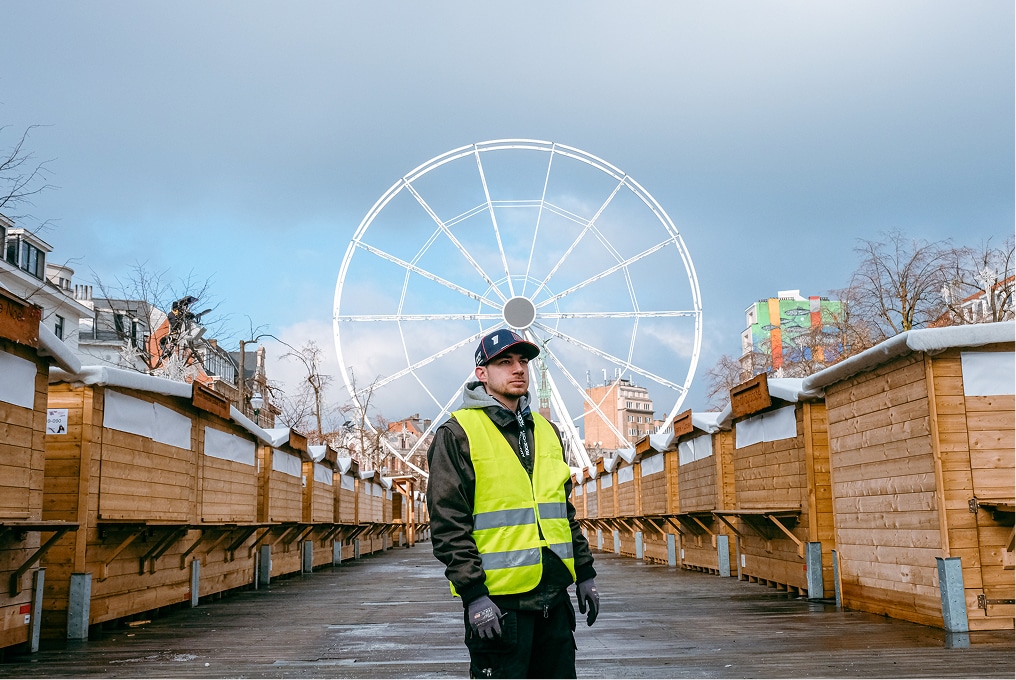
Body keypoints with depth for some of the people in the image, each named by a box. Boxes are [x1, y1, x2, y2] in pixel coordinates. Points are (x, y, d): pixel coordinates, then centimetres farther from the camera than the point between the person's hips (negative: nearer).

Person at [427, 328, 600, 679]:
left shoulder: (547, 432, 15)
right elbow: (448, 524, -12)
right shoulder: (458, 433, -5)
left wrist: (585, 572, 15)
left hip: (554, 596, 6)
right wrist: (473, 593, -17)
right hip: (497, 599, -6)